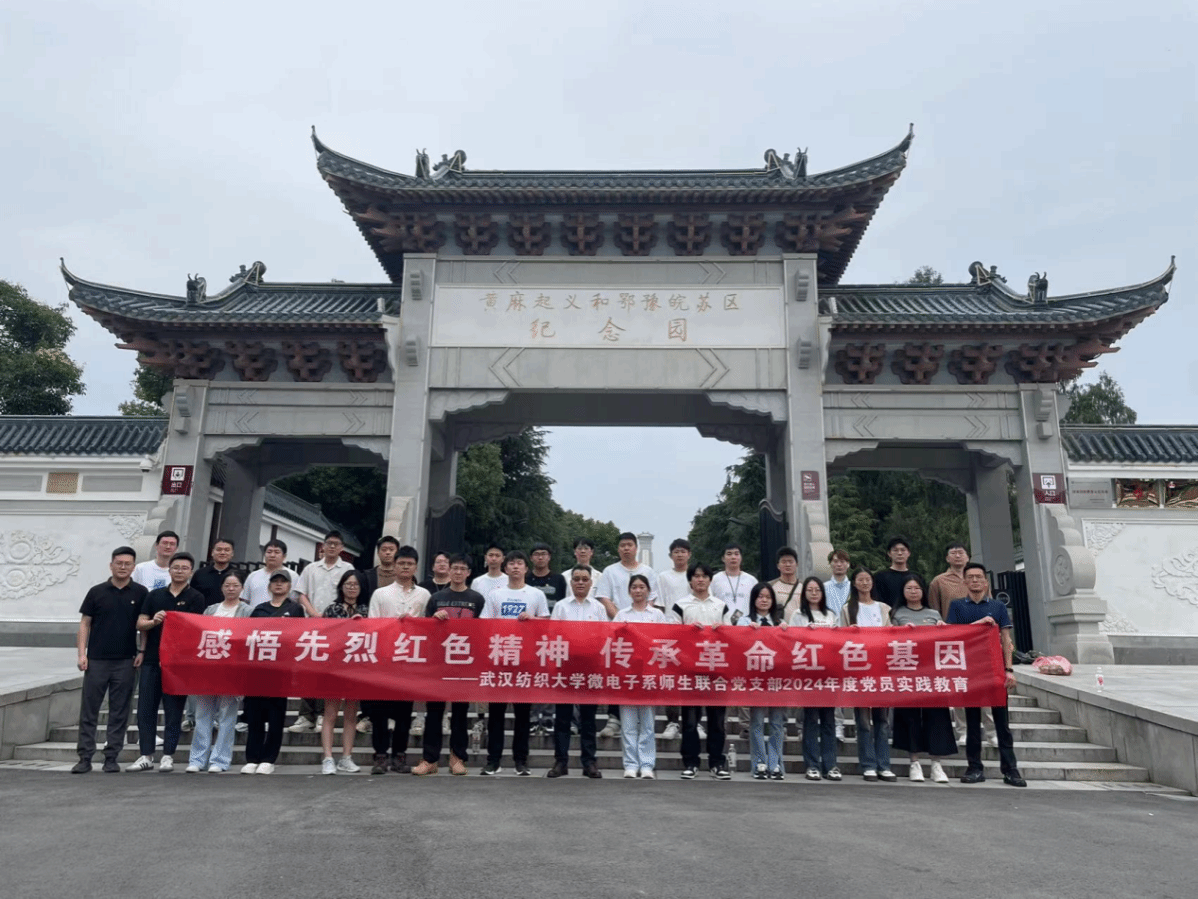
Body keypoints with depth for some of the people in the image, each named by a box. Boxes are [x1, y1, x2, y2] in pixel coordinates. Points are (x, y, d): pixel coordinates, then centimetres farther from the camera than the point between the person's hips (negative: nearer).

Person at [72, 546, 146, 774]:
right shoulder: (97, 592, 4)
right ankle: (85, 758, 11)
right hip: (96, 660, 0)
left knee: (119, 712, 4)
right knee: (88, 710, 3)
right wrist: (82, 653, -3)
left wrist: (142, 652, -4)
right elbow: (85, 624, 5)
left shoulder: (140, 593, 3)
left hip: (126, 661, 0)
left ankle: (111, 758, 12)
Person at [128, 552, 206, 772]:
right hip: (151, 659, 3)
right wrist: (154, 621, -12)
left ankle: (168, 756, 10)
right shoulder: (154, 595, 12)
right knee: (146, 709, 5)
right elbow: (140, 624, 8)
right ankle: (146, 756, 14)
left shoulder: (196, 598, 2)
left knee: (173, 711, 2)